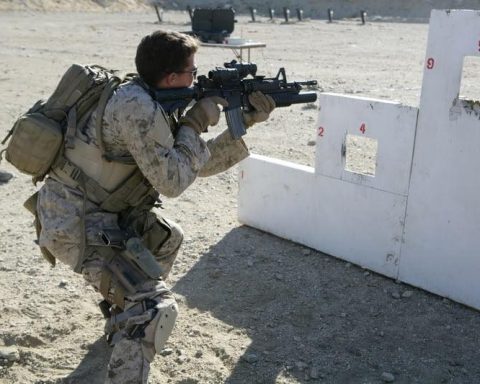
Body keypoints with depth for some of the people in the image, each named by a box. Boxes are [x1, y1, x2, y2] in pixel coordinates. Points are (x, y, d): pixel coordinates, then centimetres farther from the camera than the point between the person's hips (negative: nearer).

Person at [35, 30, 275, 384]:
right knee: (156, 307, -20)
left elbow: (203, 162, 15)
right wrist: (195, 124, -10)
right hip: (74, 221, -10)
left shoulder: (155, 104, 9)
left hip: (99, 211, 10)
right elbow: (171, 181, -20)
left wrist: (245, 122, 10)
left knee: (167, 237, 29)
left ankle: (125, 312, 44)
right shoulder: (137, 106, -22)